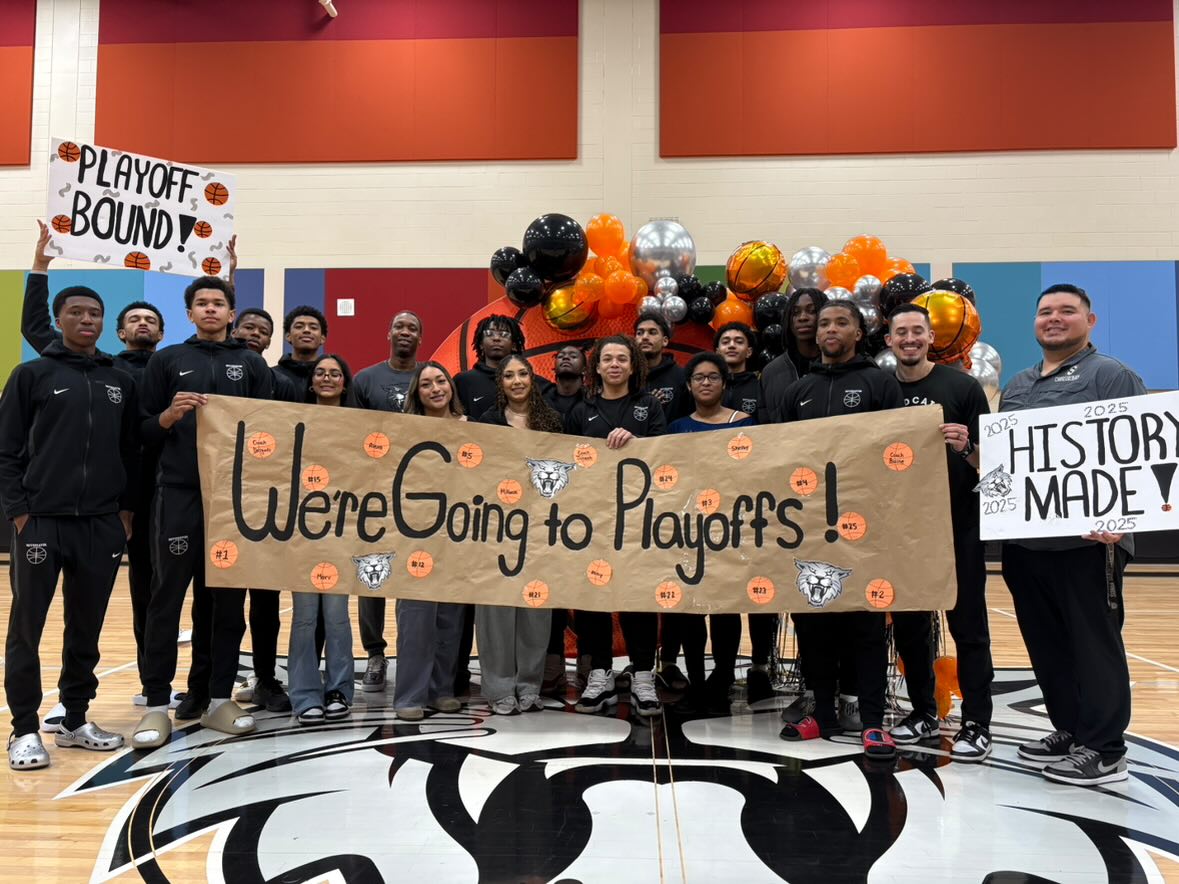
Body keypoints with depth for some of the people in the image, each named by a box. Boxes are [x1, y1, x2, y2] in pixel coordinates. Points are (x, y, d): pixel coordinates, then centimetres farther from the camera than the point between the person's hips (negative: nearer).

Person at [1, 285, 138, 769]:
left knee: (87, 628, 10)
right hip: (41, 521, -3)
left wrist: (127, 509, 5)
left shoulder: (121, 382, 11)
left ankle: (75, 720, 23)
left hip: (103, 524, 3)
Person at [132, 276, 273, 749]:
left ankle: (218, 697, 14)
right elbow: (143, 430, 8)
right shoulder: (166, 360, 10)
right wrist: (169, 415, -11)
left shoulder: (252, 363, 12)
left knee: (228, 599, 5)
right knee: (167, 598, -1)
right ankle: (157, 704, 6)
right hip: (179, 494, -1)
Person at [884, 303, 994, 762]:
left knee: (967, 625, 2)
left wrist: (965, 447, -23)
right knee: (908, 625, 11)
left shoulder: (961, 386, -4)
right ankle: (923, 712, 25)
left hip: (956, 524, -4)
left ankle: (977, 724, 10)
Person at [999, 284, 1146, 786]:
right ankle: (1069, 730, 27)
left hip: (1088, 539, -7)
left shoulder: (1111, 376, -3)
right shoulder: (1017, 386, 19)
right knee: (1046, 644, 14)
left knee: (1095, 643, 0)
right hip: (1025, 538, 7)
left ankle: (1103, 750, 9)